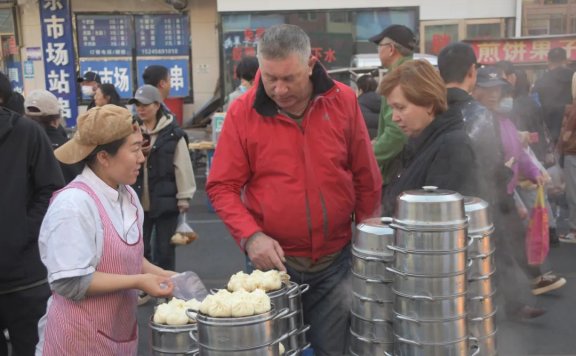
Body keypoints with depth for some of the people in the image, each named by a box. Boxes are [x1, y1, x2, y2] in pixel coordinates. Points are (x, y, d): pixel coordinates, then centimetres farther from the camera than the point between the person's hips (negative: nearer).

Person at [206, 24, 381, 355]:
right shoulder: (242, 112, -9)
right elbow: (223, 186, -5)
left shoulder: (344, 101, -5)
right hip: (275, 260, -1)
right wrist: (250, 236, -19)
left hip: (337, 260, 1)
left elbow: (366, 178, 3)